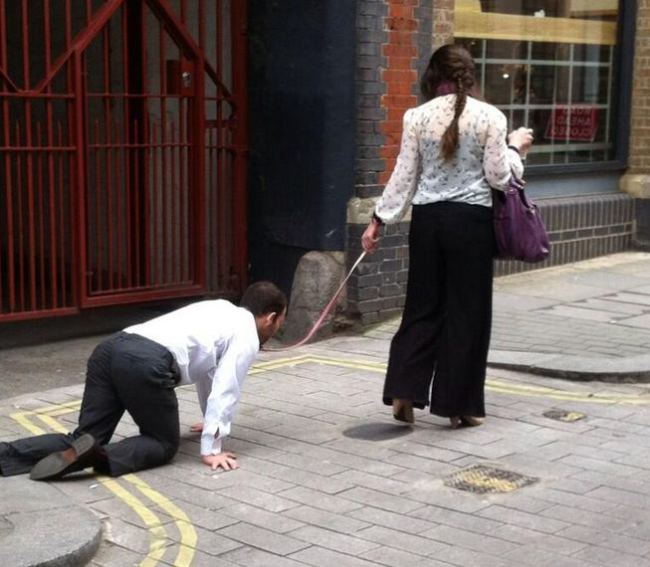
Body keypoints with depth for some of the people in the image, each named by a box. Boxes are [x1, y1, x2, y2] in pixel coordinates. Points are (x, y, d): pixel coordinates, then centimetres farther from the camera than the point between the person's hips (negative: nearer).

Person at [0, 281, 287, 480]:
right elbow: (225, 390, 0)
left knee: (84, 439, 10)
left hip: (112, 348, 8)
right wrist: (211, 449, 3)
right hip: (146, 363, -8)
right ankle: (99, 456, -18)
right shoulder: (247, 335, 11)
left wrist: (212, 420, 59)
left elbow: (206, 367, 49)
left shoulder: (221, 311, 36)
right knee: (164, 443, 9)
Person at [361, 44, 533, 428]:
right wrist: (515, 149, 13)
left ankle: (404, 392, 7)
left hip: (428, 218, 3)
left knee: (423, 307, 13)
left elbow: (404, 176, 0)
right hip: (471, 220, -2)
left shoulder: (418, 116, 0)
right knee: (467, 311, 6)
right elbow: (498, 178, -5)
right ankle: (459, 404, 12)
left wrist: (379, 219, 8)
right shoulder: (490, 117, -6)